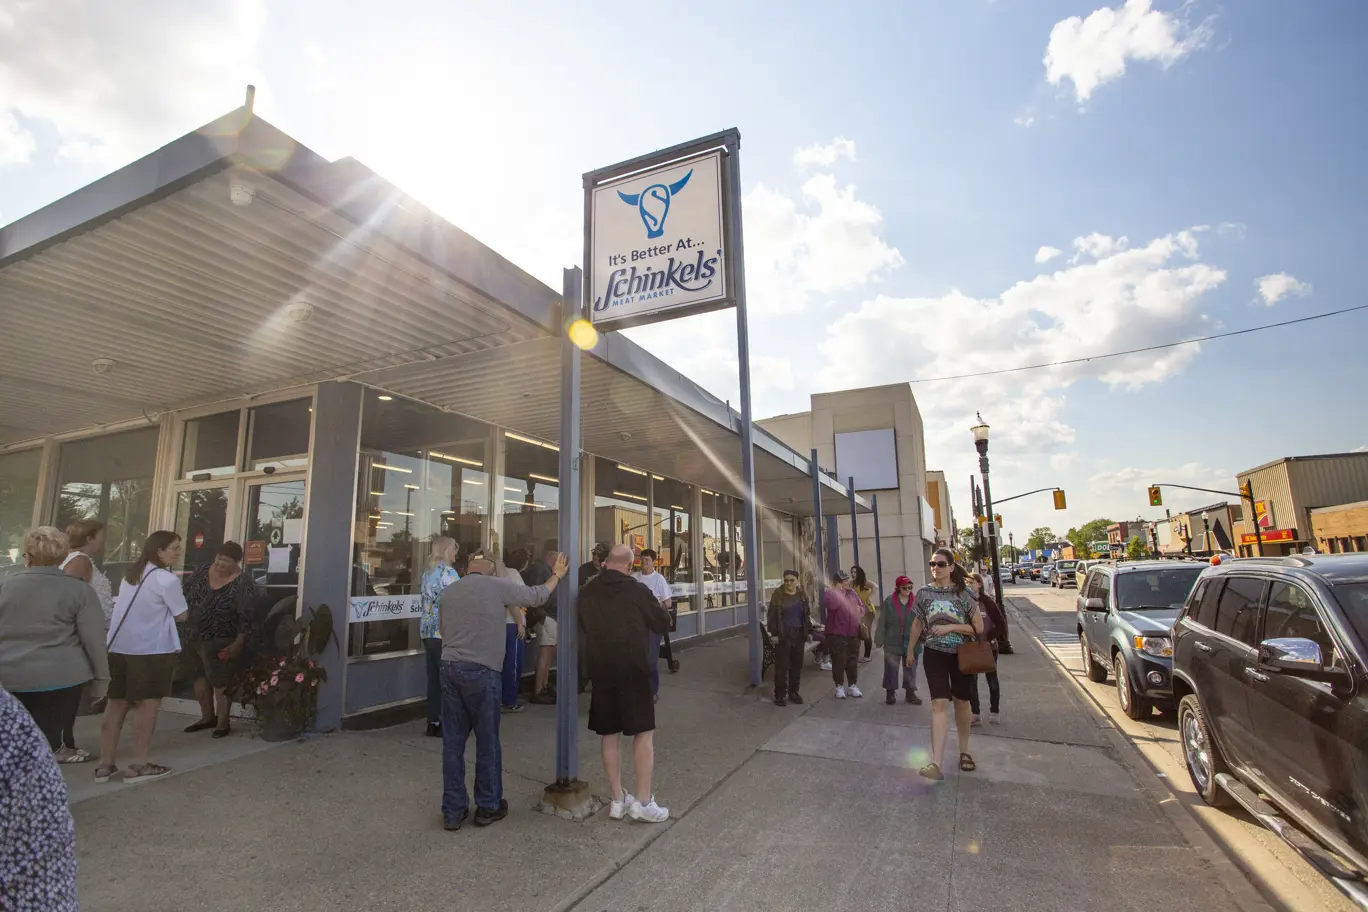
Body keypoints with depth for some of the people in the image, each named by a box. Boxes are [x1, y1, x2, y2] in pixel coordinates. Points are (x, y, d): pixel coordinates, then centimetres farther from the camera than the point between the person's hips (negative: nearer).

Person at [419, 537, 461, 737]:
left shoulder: (427, 572, 15)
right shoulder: (447, 571, -11)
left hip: (428, 631, 8)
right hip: (444, 632, -8)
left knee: (434, 678, 11)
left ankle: (433, 723, 15)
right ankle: (445, 723, 3)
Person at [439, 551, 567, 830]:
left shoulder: (447, 592, 10)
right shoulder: (497, 586, -6)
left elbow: (444, 631, 18)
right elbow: (537, 595, 4)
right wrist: (557, 575, 18)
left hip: (449, 668, 5)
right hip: (483, 671, -5)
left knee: (452, 742, 12)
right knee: (487, 742, 9)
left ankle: (453, 811, 20)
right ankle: (488, 807, 22)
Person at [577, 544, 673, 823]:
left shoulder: (586, 592, 0)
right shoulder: (637, 590, -10)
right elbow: (663, 624, 0)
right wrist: (660, 607, 17)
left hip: (600, 669, 4)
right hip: (633, 669, -4)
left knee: (609, 734, 13)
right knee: (643, 732, 6)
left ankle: (617, 800, 20)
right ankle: (643, 801, 5)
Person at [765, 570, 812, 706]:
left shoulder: (802, 595, 7)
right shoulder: (777, 594, -7)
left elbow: (807, 615, 14)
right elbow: (772, 616, -7)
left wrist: (809, 631, 9)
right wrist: (773, 633, -13)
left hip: (799, 634, 4)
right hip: (783, 635, -4)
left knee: (797, 665, 10)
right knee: (781, 666, -2)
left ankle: (793, 692, 23)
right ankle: (779, 695, 5)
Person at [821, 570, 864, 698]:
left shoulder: (852, 593, 11)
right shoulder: (830, 593, -9)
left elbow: (862, 607, 19)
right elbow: (833, 603, -32)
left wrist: (860, 610, -4)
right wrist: (836, 589, -21)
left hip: (853, 633, 6)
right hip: (837, 634, -6)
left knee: (853, 661, 13)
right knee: (839, 661, -2)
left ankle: (852, 686, 25)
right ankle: (839, 687, 11)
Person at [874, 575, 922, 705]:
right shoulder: (889, 601, -7)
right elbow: (882, 621, -5)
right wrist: (879, 639, -6)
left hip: (911, 642, 2)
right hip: (893, 642, -1)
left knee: (910, 669, 12)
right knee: (891, 669, 6)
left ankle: (910, 693, 26)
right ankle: (890, 693, 19)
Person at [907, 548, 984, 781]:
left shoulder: (964, 593, -7)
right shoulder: (924, 593, -2)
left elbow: (979, 627, -8)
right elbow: (917, 624, 10)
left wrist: (950, 627, -19)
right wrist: (910, 651, 16)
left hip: (961, 655, 0)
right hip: (934, 654, 0)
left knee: (961, 703, 15)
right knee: (939, 704, -11)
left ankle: (964, 752, 37)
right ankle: (936, 763, -17)